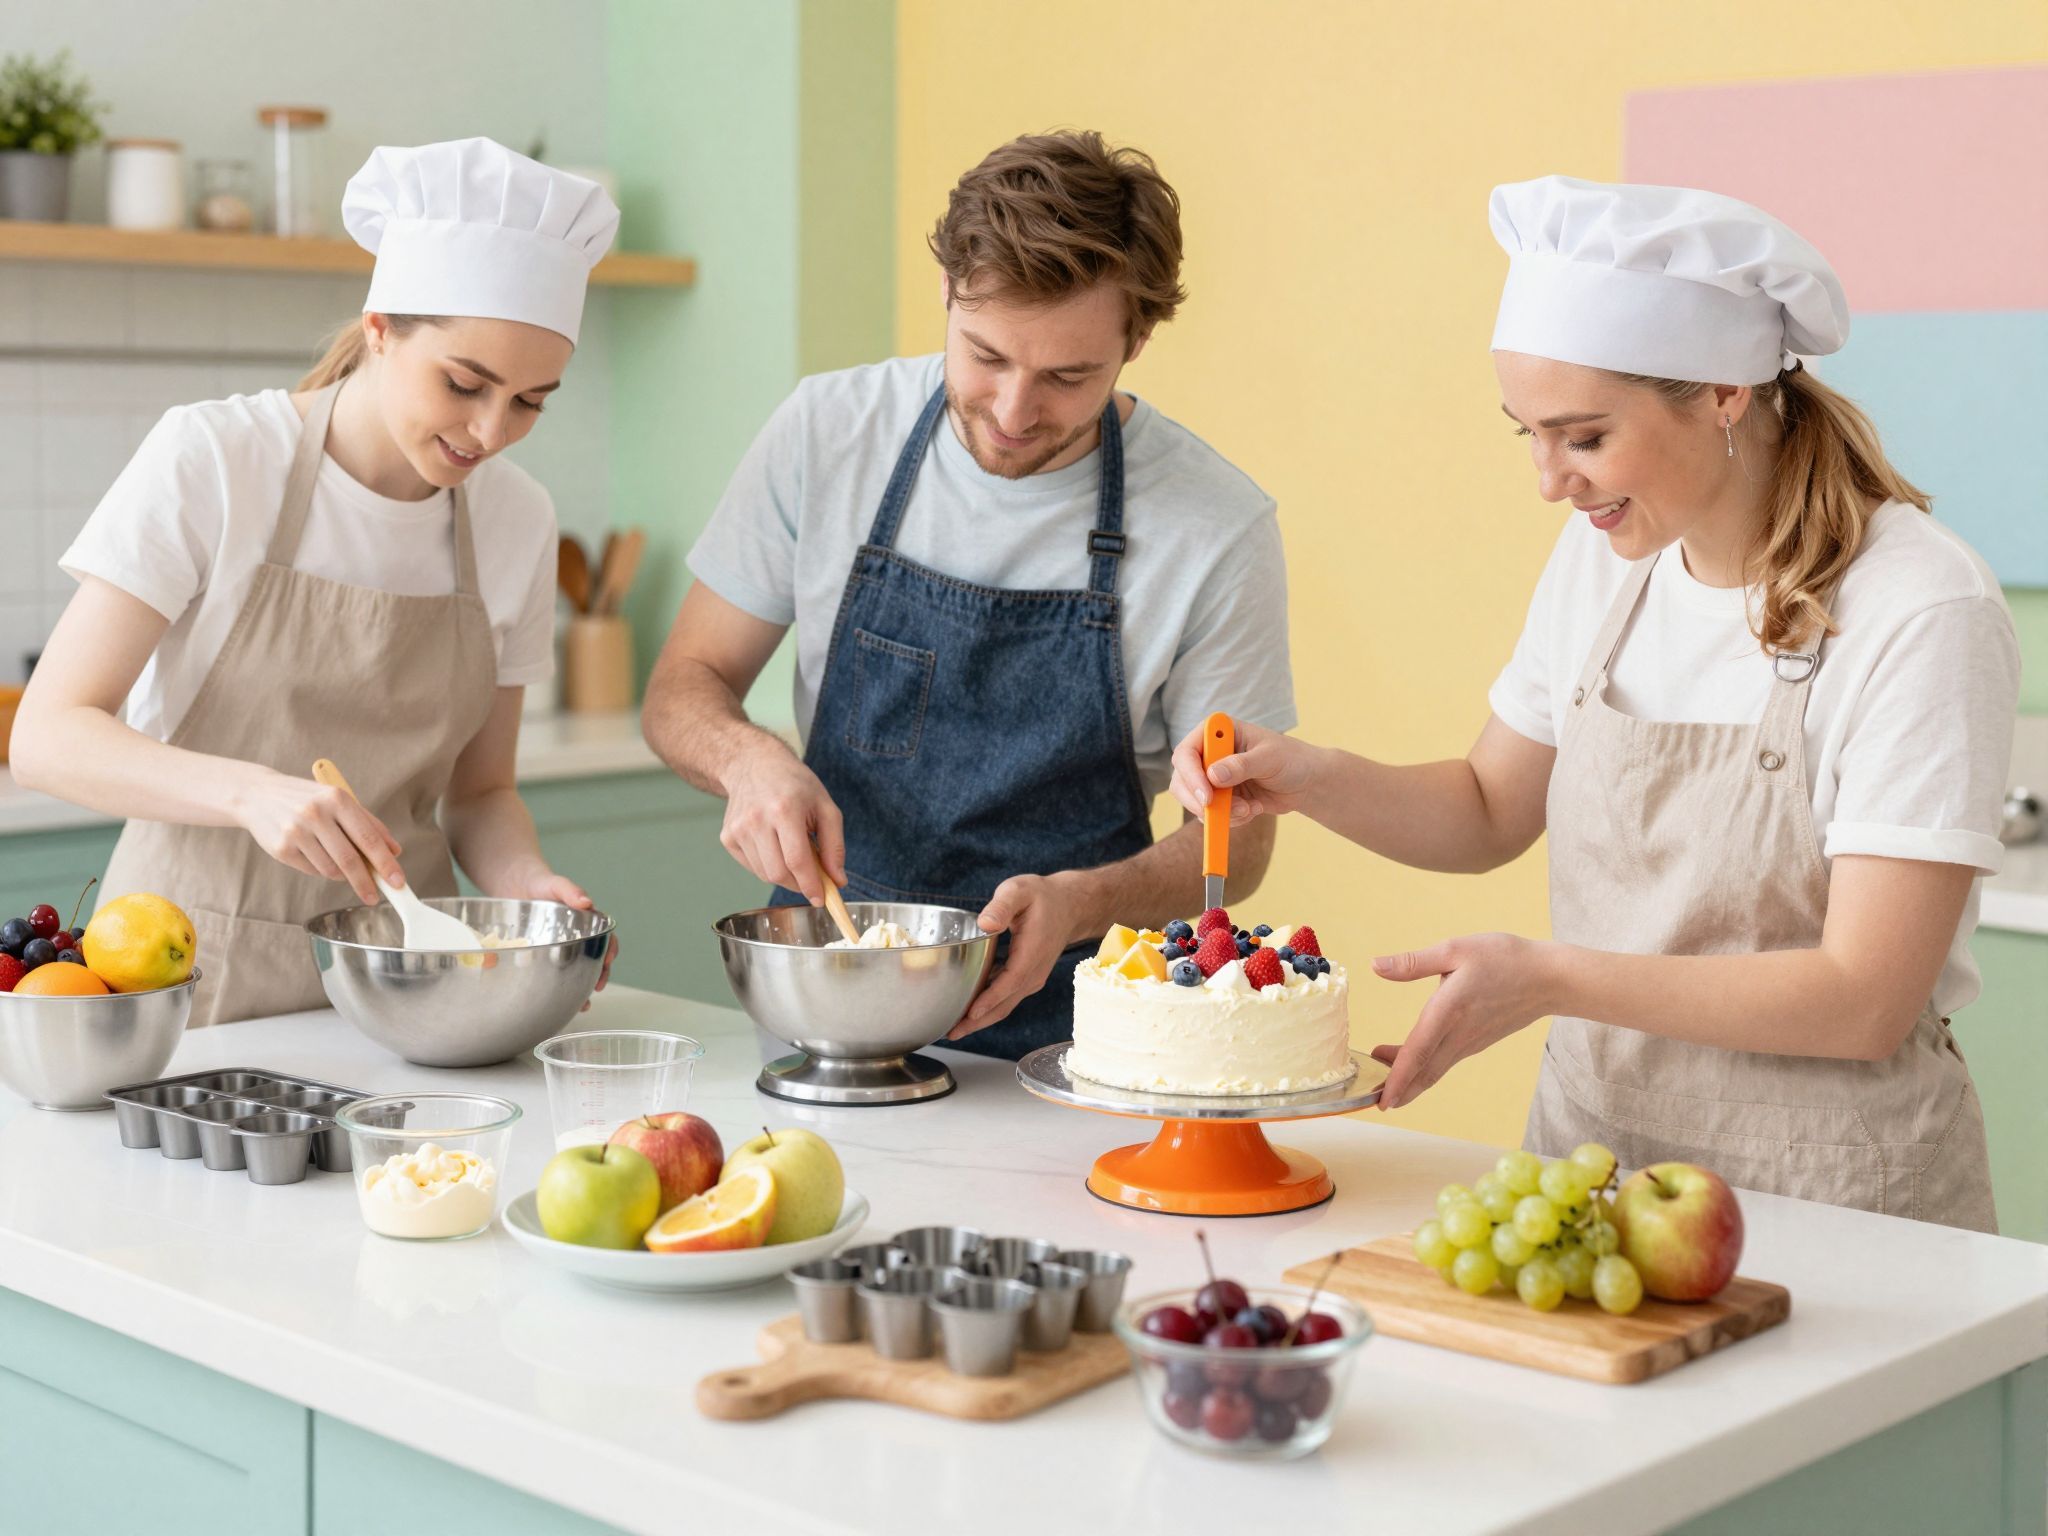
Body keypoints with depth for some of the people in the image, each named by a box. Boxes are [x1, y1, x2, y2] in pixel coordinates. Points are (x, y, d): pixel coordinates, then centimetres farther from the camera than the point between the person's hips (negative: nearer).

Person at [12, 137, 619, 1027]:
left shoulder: (517, 519, 5)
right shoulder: (212, 459, -8)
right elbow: (46, 736, -11)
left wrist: (527, 884, -8)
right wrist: (251, 792, -28)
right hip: (199, 982, -3)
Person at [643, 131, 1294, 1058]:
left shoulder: (1217, 529, -9)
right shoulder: (826, 433, -3)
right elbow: (683, 688, 6)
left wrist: (1082, 902, -19)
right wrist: (751, 762, -16)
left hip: (1064, 1027, -2)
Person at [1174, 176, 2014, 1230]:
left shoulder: (1923, 611, -16)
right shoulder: (1604, 554, 4)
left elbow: (1866, 1001, -18)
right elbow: (1489, 812, 17)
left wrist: (1553, 978, -21)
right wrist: (1310, 779, -1)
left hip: (1826, 1185, -5)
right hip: (1591, 1139, 5)